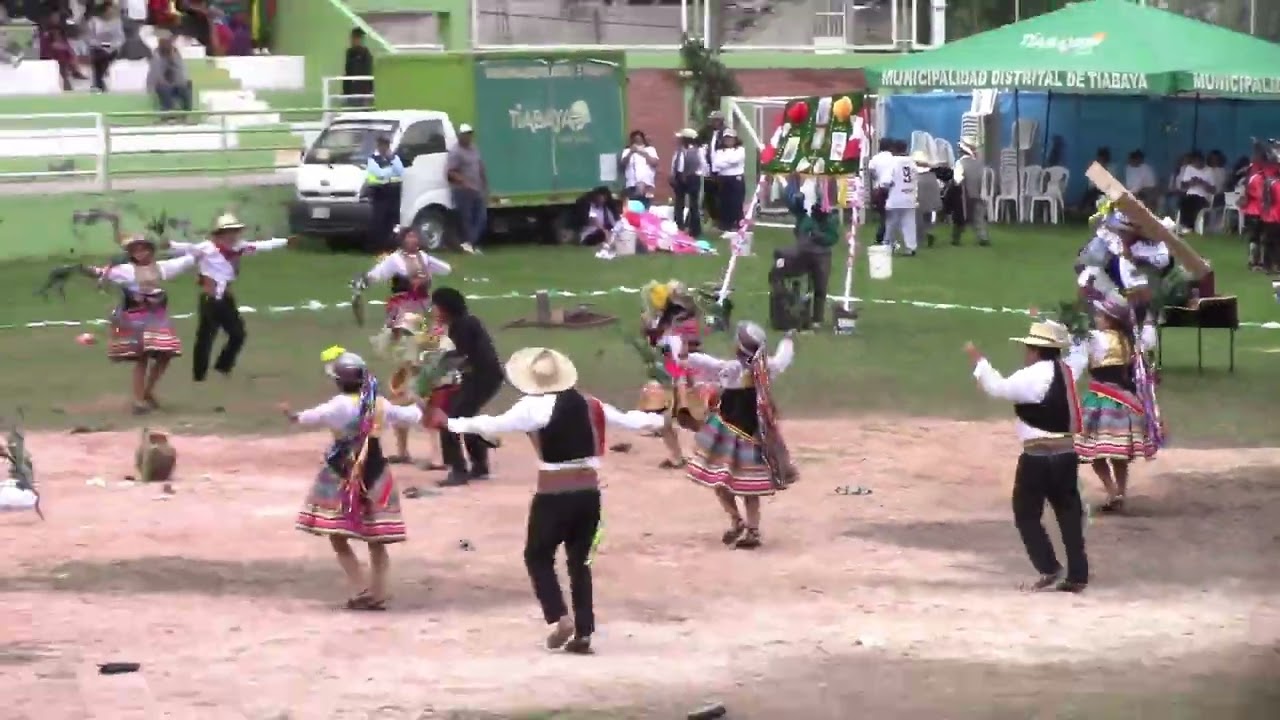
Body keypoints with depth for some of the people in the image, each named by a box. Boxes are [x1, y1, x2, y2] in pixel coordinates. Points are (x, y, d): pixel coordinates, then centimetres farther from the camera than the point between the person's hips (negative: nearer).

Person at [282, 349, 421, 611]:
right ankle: (378, 595, 11)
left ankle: (361, 592, -8)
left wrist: (296, 417, -41)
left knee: (338, 536, 0)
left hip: (345, 477, -6)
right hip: (375, 477, 6)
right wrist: (417, 409, 44)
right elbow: (410, 416, 24)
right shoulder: (380, 404, 7)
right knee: (376, 541, 9)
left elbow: (322, 414, -32)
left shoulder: (343, 404, -12)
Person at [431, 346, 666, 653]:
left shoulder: (534, 407, -9)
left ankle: (559, 617, -5)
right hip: (589, 492, 5)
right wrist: (655, 420, 38)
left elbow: (494, 424, -16)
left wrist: (451, 423, -10)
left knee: (538, 556, 12)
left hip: (554, 494, -5)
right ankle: (583, 632, 8)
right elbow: (625, 418, 20)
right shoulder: (587, 403, 8)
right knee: (580, 561, 13)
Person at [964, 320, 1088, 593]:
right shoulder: (1065, 372, 10)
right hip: (1066, 455, 7)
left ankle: (1049, 570, -4)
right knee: (1069, 514, 9)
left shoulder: (1034, 376, -15)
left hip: (1038, 457, -7)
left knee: (1027, 514, 4)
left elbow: (999, 388, -16)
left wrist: (978, 360, -6)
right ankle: (1077, 575, 8)